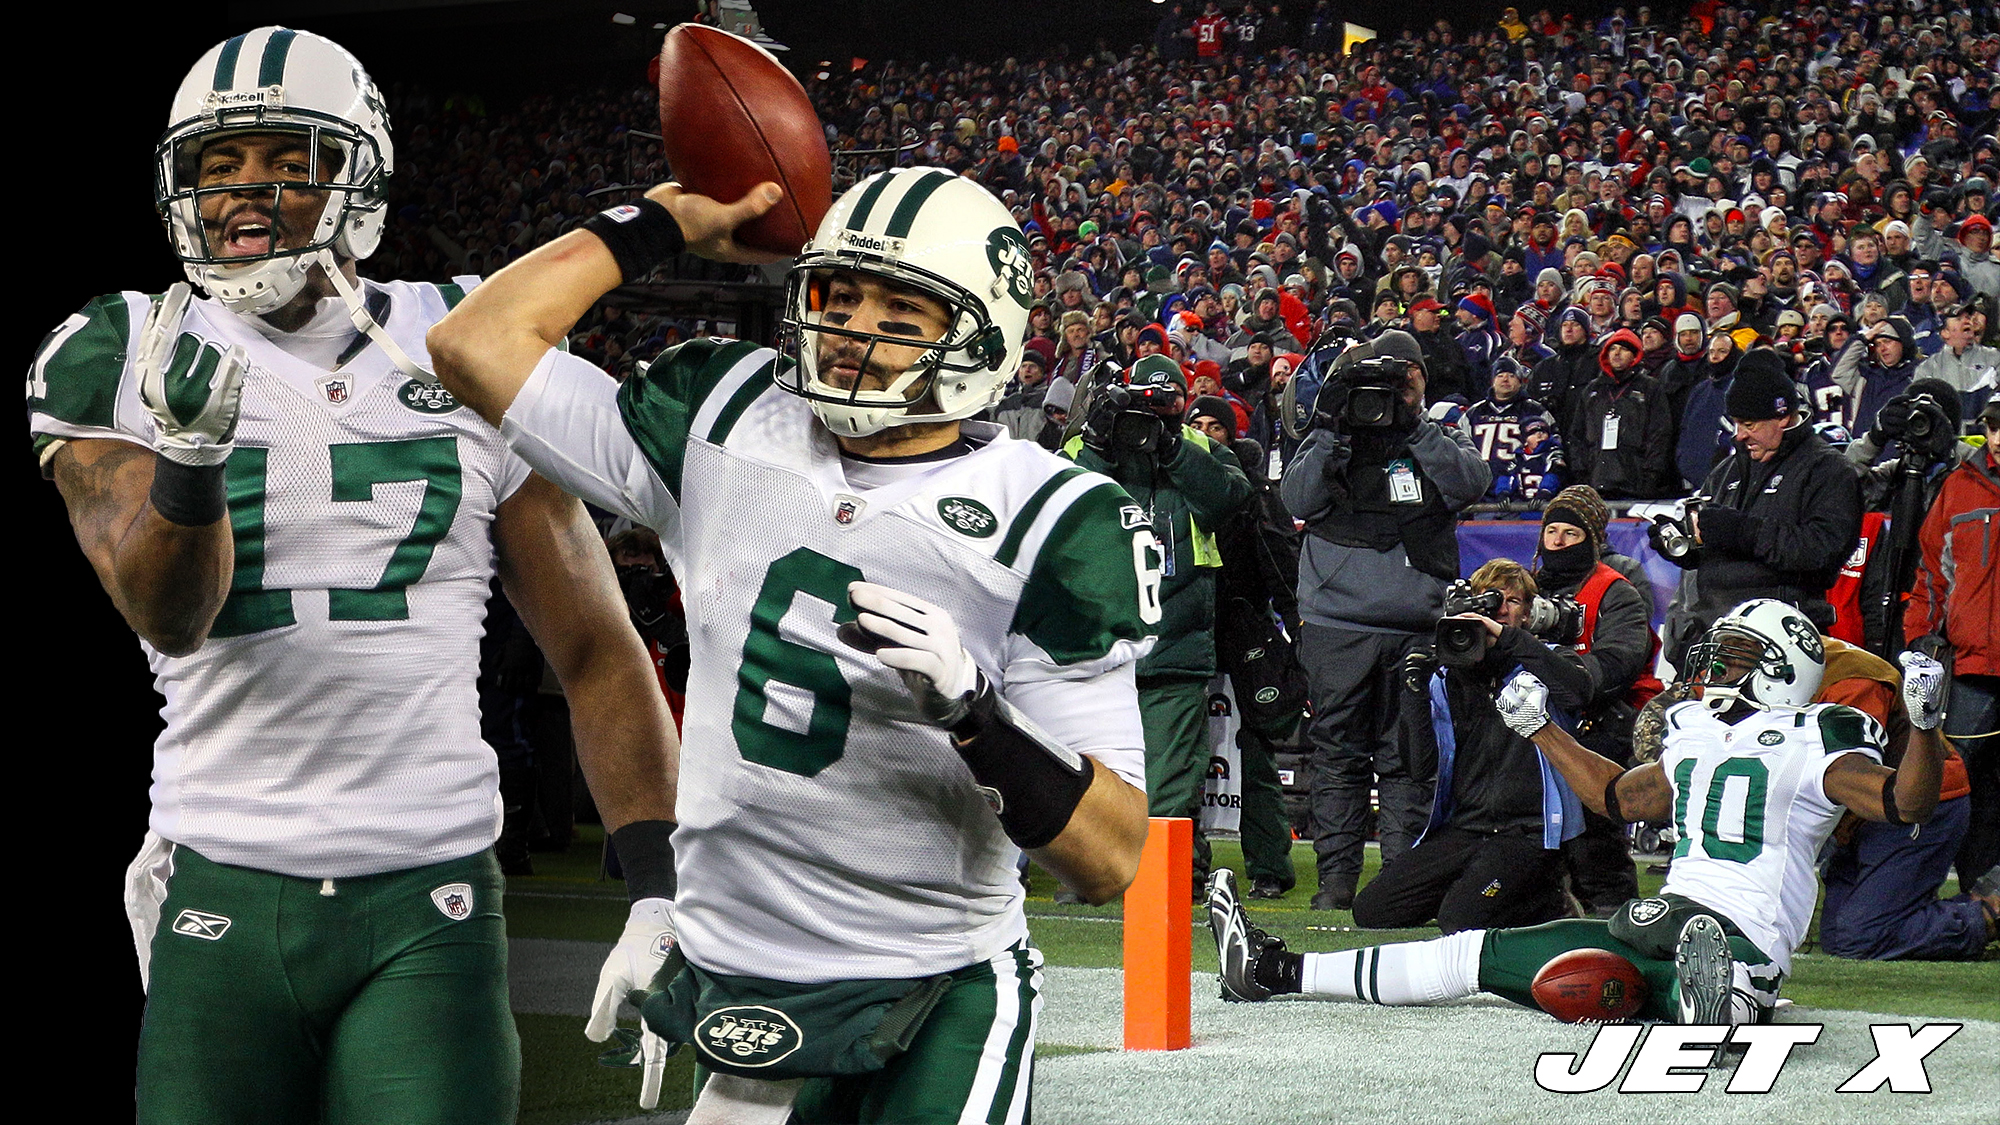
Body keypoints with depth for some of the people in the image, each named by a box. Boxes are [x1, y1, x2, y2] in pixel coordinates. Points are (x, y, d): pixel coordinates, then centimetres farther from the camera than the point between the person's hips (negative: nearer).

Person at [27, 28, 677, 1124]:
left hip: (427, 908, 0)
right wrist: (189, 453, -34)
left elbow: (596, 653, 9)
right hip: (223, 905, 0)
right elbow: (168, 614, -14)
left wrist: (660, 898, 1)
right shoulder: (122, 366, 3)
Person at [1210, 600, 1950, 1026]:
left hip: (1740, 943, -7)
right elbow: (1620, 796, 38)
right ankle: (1274, 970, 12)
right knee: (1473, 955, 9)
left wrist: (1923, 725, -30)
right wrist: (1539, 729, 43)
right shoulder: (1696, 740, 22)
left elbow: (1905, 803, -15)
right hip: (1657, 926, 7)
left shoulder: (1812, 745, -3)